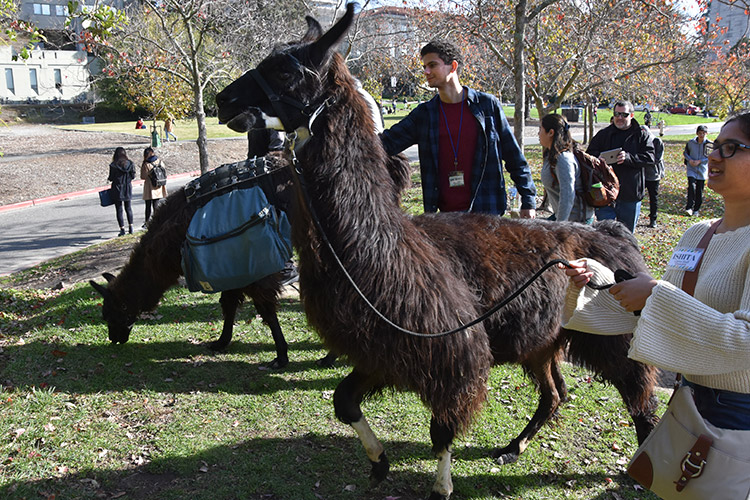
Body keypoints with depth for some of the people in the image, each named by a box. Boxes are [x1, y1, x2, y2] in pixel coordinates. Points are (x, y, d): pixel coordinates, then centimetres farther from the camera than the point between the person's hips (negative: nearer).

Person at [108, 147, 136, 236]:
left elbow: (111, 178, -10)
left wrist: (108, 178, 12)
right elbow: (133, 176, 0)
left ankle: (122, 229, 3)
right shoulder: (130, 163, -4)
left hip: (117, 189, -3)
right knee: (128, 208, 17)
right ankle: (131, 227, 16)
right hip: (128, 189, 3)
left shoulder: (113, 165, -13)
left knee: (119, 210, 4)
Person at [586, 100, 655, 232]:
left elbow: (650, 157, -8)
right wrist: (600, 157, -15)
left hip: (630, 194, 0)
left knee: (627, 231, 12)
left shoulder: (642, 135, 4)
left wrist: (628, 158, -25)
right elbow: (590, 154, 9)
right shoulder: (603, 134, 11)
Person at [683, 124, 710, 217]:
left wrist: (699, 161, -14)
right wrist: (689, 160, -6)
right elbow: (685, 153, 12)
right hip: (691, 169, 0)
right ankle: (689, 208, -12)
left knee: (699, 190, 5)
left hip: (702, 169, 0)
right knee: (691, 186, -16)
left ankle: (696, 209, 17)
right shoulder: (691, 142, -1)